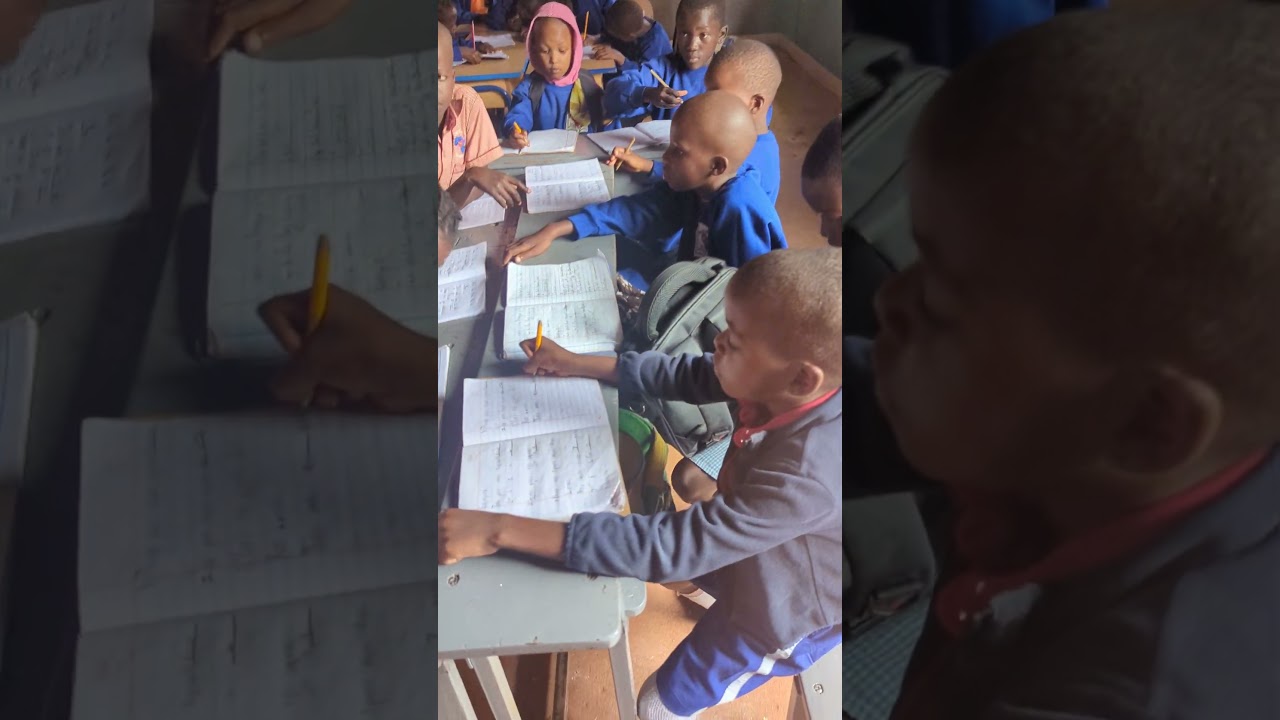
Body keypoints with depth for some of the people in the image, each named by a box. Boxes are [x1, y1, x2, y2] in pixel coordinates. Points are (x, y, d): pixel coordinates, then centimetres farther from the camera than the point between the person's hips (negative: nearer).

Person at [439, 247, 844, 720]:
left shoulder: (803, 477, -45)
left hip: (786, 611, -6)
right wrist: (576, 364, -4)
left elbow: (667, 546, -43)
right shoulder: (790, 389, -24)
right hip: (756, 562, 6)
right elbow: (691, 375, -6)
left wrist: (501, 531, -42)